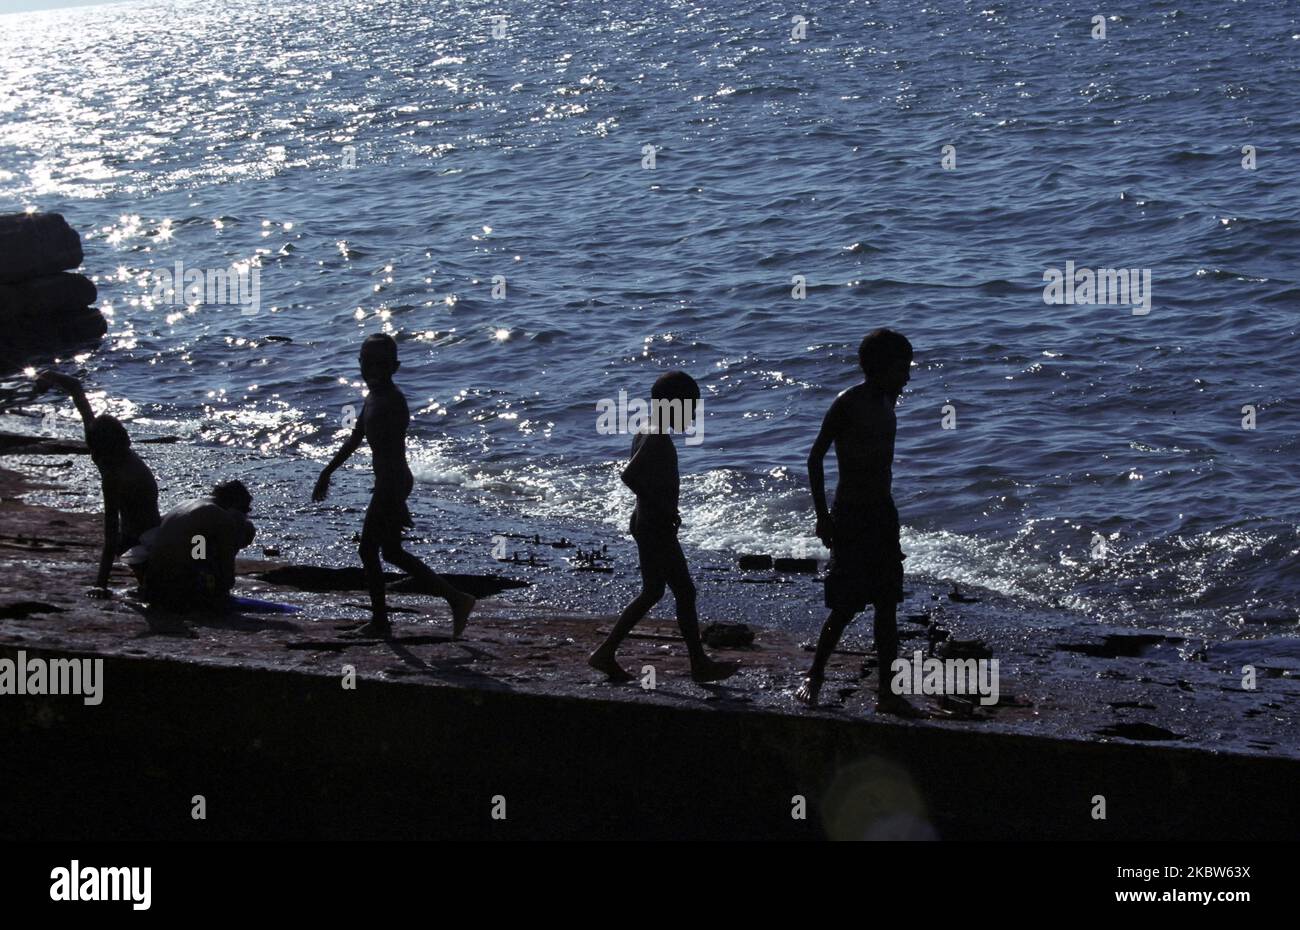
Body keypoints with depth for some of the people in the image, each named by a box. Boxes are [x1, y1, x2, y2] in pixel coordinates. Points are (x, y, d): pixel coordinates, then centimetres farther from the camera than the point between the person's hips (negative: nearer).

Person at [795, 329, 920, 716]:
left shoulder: (885, 404, 11)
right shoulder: (848, 404, -13)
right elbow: (815, 458, -11)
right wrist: (822, 516, -14)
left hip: (883, 513, 8)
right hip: (850, 516, -8)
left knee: (887, 604, 5)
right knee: (847, 605, -6)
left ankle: (887, 692, 9)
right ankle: (814, 677, 11)